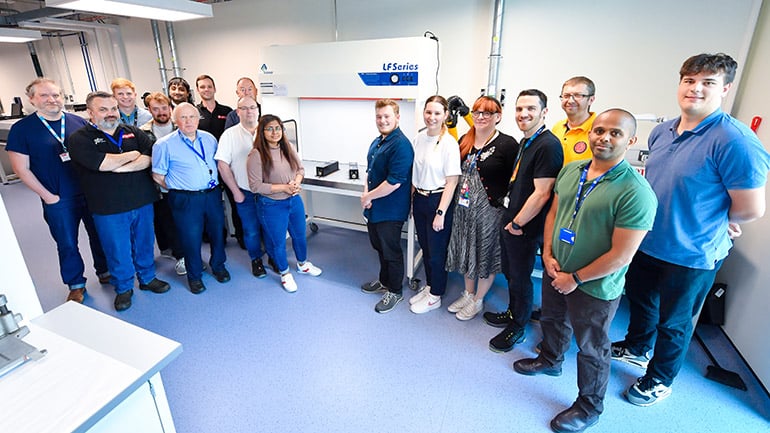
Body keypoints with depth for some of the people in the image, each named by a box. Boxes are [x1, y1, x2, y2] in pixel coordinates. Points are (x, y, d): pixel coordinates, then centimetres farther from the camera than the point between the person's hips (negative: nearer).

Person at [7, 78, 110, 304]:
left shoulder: (79, 122, 1)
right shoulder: (21, 129, -4)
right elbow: (21, 168, -3)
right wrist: (47, 195, -7)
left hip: (91, 193, 2)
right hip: (58, 200, -2)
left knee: (99, 235, 14)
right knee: (67, 244, 10)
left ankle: (105, 272, 34)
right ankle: (76, 285, 27)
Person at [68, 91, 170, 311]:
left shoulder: (133, 132, 8)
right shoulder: (80, 138, -4)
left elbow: (149, 158, -6)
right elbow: (101, 163, -20)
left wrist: (121, 167, -18)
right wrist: (133, 154, -7)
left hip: (142, 202, 3)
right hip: (109, 209, -3)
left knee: (145, 244, 16)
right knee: (118, 251, 9)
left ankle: (147, 278, 35)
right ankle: (123, 288, 28)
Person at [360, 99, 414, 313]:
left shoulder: (401, 145, -20)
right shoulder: (377, 142, 10)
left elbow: (394, 182, -26)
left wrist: (368, 197, -16)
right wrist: (366, 192, -2)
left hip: (390, 211, -9)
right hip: (373, 208, 9)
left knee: (391, 251, 6)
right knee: (379, 247, 22)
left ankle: (395, 291, 26)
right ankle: (384, 281, 43)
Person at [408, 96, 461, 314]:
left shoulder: (449, 143, -15)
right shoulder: (418, 139, 3)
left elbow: (451, 182, -15)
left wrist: (441, 212, -16)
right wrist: (410, 200, 9)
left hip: (438, 200, -6)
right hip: (419, 199, 6)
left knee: (436, 252, 7)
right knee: (425, 248, 19)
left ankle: (435, 296, 26)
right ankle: (429, 287, 39)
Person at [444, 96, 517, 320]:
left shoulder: (507, 144, -12)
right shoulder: (464, 141, 6)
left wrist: (501, 197, -15)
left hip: (490, 208, -6)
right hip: (464, 206, 6)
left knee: (485, 254, 9)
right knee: (466, 251, 17)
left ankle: (478, 300, 29)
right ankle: (468, 293, 38)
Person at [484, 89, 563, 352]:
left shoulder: (548, 145, -20)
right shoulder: (526, 142, 10)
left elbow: (542, 193, -24)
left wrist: (517, 224, -16)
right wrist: (510, 219, 15)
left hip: (525, 228, -9)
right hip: (510, 221, 9)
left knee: (520, 278, 7)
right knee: (509, 272, 22)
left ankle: (517, 328, 27)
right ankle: (512, 313, 43)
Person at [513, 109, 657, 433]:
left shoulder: (636, 193, -24)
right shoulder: (570, 170, -3)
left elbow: (621, 254, -23)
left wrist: (575, 278, -16)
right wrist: (548, 254, -4)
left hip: (594, 288, -6)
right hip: (555, 271, 6)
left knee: (591, 348, 14)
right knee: (553, 320, 28)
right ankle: (550, 360, 58)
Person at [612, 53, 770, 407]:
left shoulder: (735, 142, -22)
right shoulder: (662, 131, 0)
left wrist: (710, 222, -3)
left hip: (690, 255, -6)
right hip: (646, 242, 6)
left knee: (673, 322, 15)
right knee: (640, 298, 26)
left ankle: (660, 380, 39)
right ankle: (637, 347, 53)